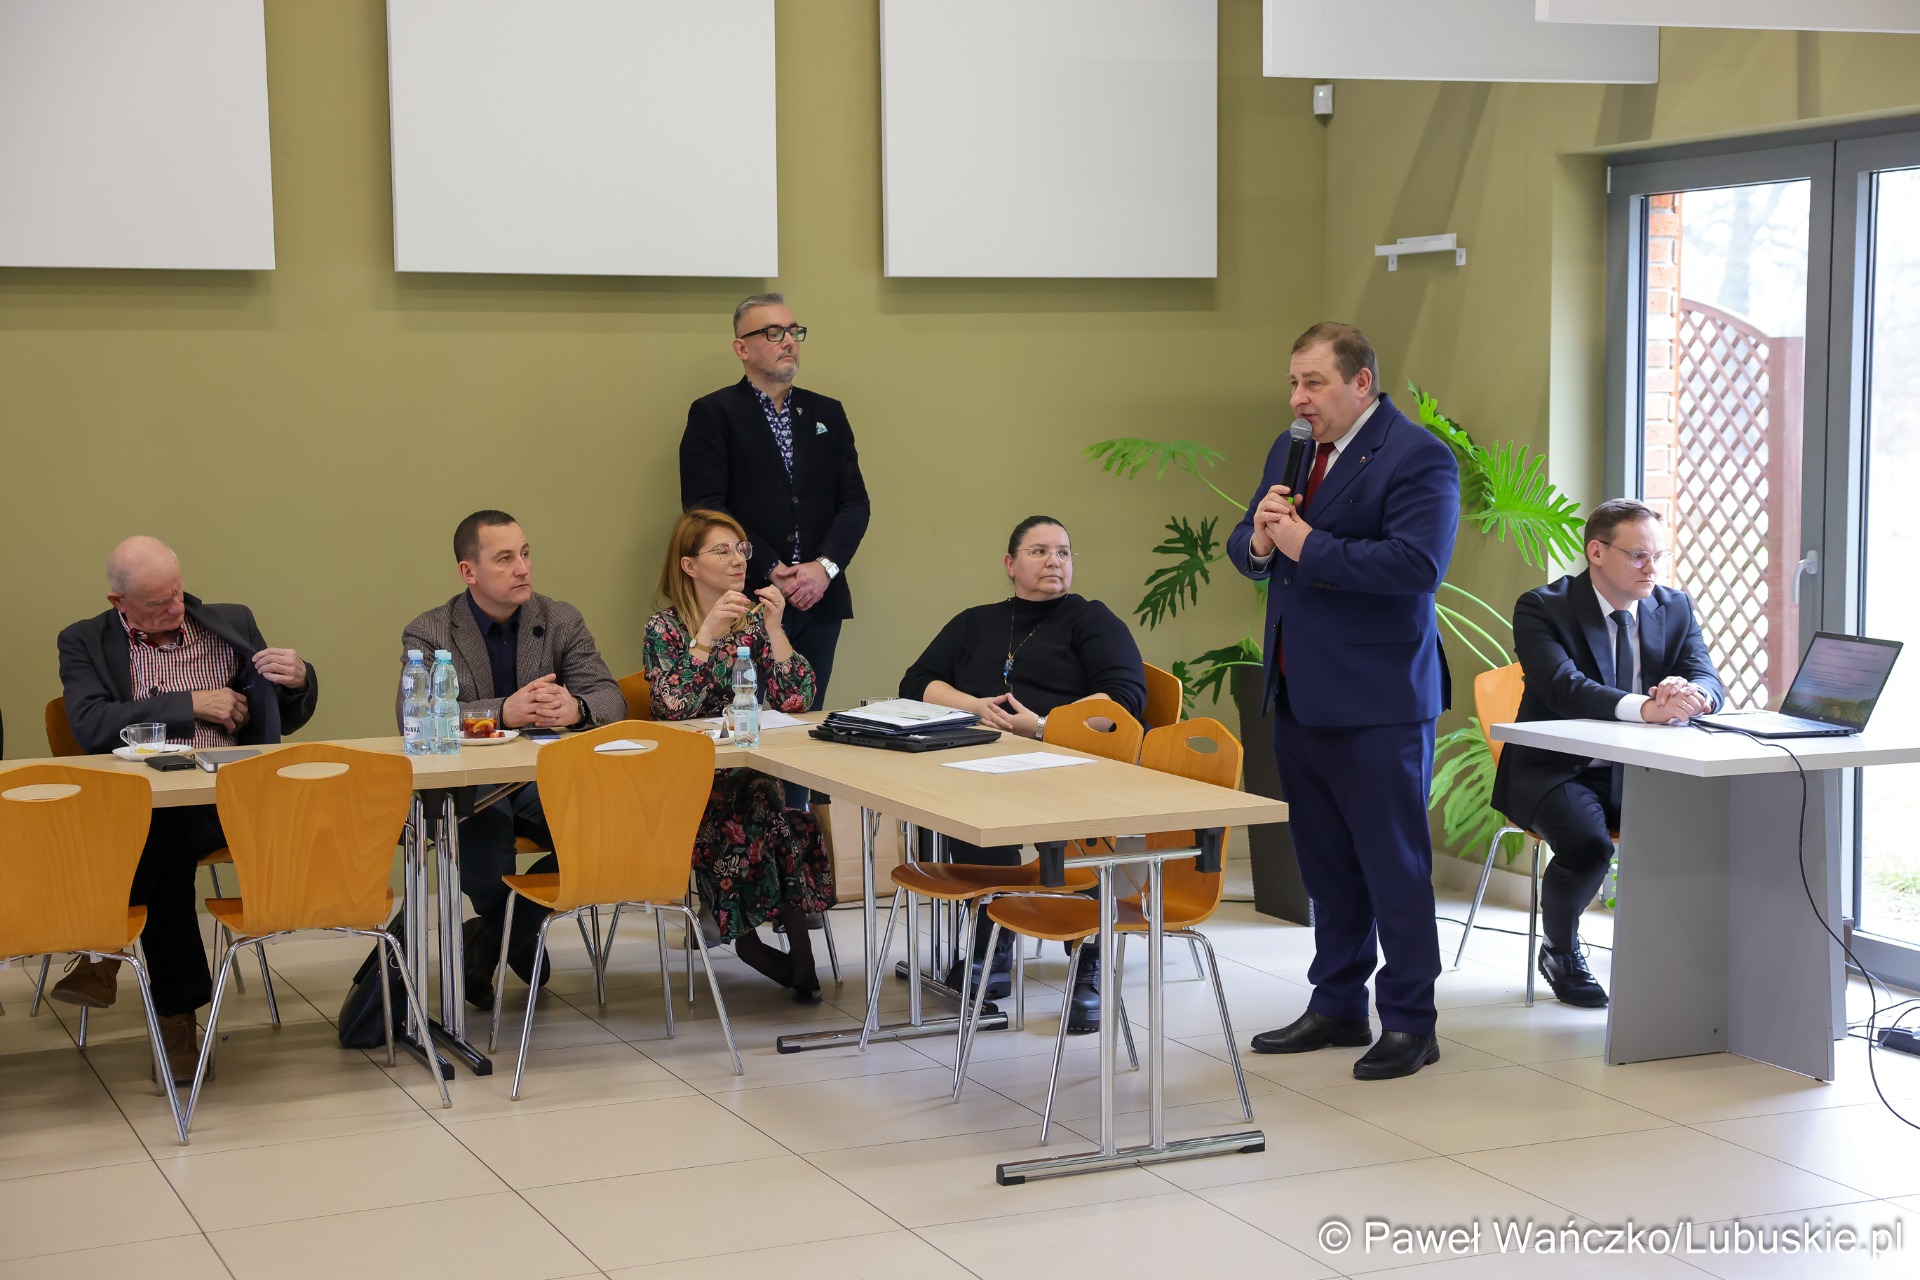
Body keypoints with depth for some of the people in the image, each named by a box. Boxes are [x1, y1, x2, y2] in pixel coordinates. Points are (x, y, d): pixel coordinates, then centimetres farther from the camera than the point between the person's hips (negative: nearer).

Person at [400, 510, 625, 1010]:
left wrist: (575, 707, -28)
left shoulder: (562, 621, 8)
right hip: (468, 781, -3)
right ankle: (518, 940, -6)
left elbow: (611, 699, -2)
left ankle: (488, 939, -5)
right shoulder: (427, 634, -1)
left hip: (544, 778, 3)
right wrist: (503, 712, -32)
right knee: (482, 822, -38)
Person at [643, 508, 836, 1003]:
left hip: (755, 769, 3)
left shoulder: (755, 618, 10)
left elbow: (796, 699, 0)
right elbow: (674, 707, -15)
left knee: (780, 802, -30)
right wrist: (707, 634, -20)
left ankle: (748, 932, -18)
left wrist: (774, 629, -10)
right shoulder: (664, 628, 1)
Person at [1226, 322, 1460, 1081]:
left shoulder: (1416, 457, -12)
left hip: (1376, 701, -8)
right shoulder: (1290, 451, 14)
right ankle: (1337, 1006, 27)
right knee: (1325, 864, 16)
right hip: (1300, 696, 8)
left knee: (1394, 863, -1)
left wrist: (1307, 545, -22)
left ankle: (1409, 1023, 8)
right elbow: (1247, 552, 17)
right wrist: (1258, 539, -7)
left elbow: (1418, 562, -24)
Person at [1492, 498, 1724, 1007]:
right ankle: (1560, 952, -1)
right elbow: (1564, 687, -27)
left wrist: (1689, 694, -32)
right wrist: (1645, 707, -44)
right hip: (1559, 771, -4)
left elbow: (1711, 684, -5)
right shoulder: (1541, 607, -10)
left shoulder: (1676, 608, 7)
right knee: (1587, 845, -33)